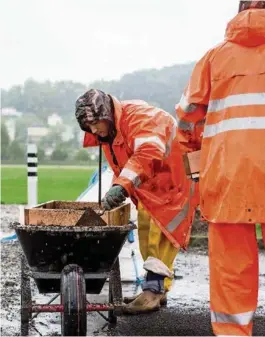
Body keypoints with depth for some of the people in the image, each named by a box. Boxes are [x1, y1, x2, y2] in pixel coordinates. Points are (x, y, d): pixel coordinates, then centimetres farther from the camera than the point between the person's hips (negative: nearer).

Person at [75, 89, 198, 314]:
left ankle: (153, 289, -16)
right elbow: (120, 167, 15)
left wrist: (122, 186, -50)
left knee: (162, 234, -14)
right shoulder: (108, 132, 2)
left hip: (174, 179, -9)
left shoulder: (138, 116, -28)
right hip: (150, 185, 9)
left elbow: (148, 153, -43)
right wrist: (117, 192, 1)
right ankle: (157, 289, 16)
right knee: (146, 231, 9)